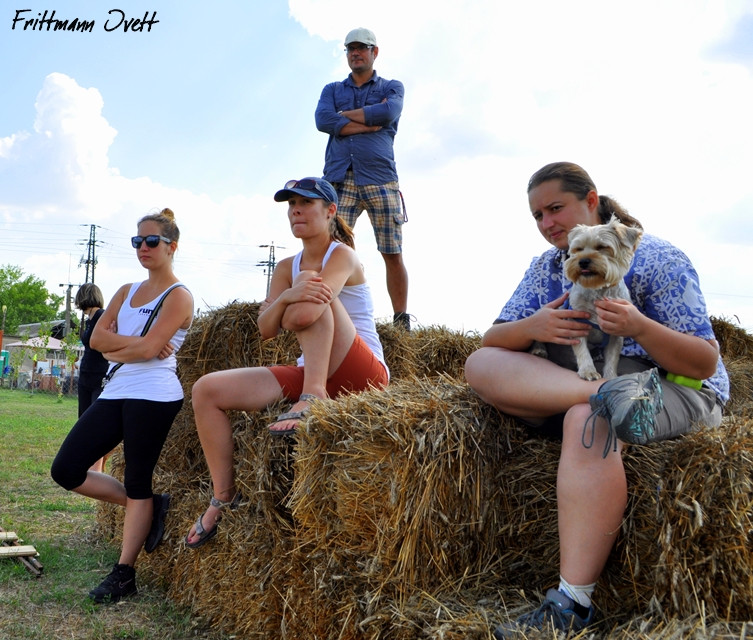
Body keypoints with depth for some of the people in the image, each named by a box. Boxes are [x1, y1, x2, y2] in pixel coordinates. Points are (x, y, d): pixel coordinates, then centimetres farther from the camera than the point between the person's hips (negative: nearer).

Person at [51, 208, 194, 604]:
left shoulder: (178, 296, -4)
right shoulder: (126, 292, 18)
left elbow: (148, 349, -16)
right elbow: (97, 338, 4)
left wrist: (115, 348, 1)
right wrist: (138, 343, -9)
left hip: (153, 396, -8)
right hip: (115, 393, 8)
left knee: (137, 483, -2)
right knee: (66, 470, 3)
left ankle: (124, 574, 9)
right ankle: (150, 508, 16)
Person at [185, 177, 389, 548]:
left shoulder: (343, 255, -4)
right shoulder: (287, 268, 13)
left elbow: (321, 290, -27)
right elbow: (266, 329, -5)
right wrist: (285, 298, -24)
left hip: (363, 374, -6)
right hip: (307, 372, 6)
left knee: (310, 301, -31)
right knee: (206, 390, -10)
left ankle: (311, 399, -32)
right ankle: (224, 496, -3)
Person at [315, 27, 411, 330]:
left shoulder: (392, 87, 18)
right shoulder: (332, 90, 22)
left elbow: (388, 113, -6)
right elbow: (322, 120, 1)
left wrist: (344, 115, 2)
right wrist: (370, 122, -3)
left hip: (380, 179, -1)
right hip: (339, 178, 1)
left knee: (393, 254, -4)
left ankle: (401, 323, 0)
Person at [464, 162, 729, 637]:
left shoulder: (656, 259, -6)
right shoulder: (545, 268, 13)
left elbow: (705, 364, -11)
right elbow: (493, 339, 5)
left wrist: (639, 328, -30)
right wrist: (532, 327, -19)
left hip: (674, 391, -6)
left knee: (588, 420, -39)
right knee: (480, 364, -14)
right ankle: (607, 394, -35)